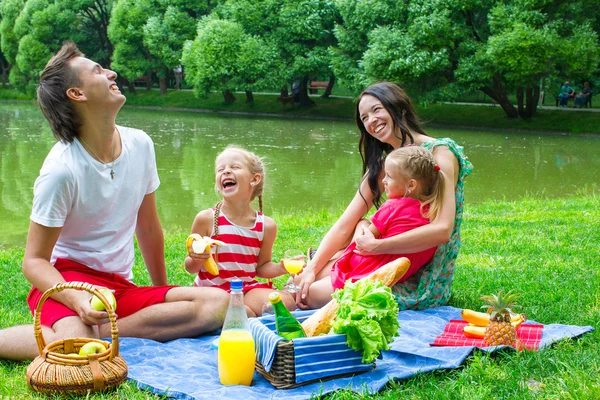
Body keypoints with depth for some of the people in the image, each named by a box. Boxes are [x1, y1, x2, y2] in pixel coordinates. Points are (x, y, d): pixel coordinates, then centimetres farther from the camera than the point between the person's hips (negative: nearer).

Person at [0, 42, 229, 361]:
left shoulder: (140, 144, 1)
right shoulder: (62, 170, -17)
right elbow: (34, 260, -13)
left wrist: (163, 291, 24)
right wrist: (77, 299, -32)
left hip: (120, 287, 6)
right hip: (67, 278, -6)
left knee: (218, 303, -18)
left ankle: (101, 331, -17)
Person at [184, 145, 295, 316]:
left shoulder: (266, 225, -1)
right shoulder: (206, 219, -8)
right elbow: (191, 268, 0)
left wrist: (281, 267, -8)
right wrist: (197, 259, -23)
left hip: (247, 289, 4)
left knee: (287, 303, -22)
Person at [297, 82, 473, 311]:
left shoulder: (438, 152, -14)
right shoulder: (382, 165, 9)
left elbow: (442, 230, -27)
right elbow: (344, 226, 2)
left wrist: (375, 246, -26)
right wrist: (311, 269, -11)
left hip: (424, 281, -7)